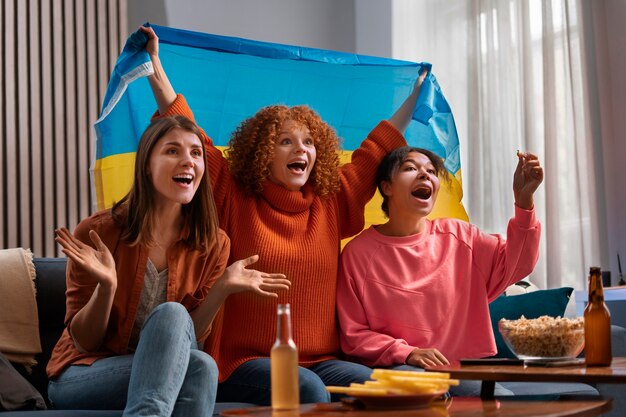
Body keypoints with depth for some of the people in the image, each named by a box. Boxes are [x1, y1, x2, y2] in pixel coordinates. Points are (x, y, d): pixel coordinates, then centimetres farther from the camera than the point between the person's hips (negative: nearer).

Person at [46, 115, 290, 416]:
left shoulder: (213, 244, -4)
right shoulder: (97, 232, -13)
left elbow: (188, 339, -1)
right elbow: (83, 342, -8)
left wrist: (222, 288, -16)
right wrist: (106, 286, -28)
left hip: (163, 375, 3)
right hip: (79, 376, -3)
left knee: (199, 366, -34)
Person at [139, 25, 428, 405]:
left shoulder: (331, 204, 15)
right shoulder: (234, 201, 5)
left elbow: (377, 151, 25)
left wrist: (415, 96, 33)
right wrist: (155, 67, 1)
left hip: (320, 360, 4)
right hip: (246, 362, -3)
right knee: (308, 389, -35)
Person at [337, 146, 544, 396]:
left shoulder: (456, 235, 12)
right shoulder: (359, 251, 1)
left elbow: (514, 265, 4)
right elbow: (353, 335, 0)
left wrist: (523, 199, -6)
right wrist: (407, 353, -15)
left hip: (461, 366, 4)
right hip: (395, 367, -4)